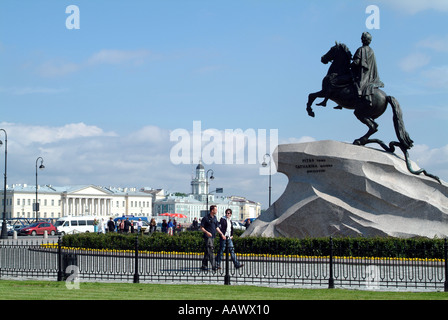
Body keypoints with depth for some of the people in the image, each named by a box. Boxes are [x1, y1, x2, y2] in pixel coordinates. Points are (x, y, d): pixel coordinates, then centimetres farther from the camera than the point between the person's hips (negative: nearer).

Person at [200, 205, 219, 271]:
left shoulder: (214, 218, 14)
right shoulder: (206, 218, -8)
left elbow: (216, 227, 21)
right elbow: (201, 228, -8)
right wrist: (207, 232, -24)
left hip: (212, 237, 8)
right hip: (207, 237, -8)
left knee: (207, 252, 11)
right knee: (210, 251, -13)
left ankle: (204, 266, 15)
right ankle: (213, 266, -18)